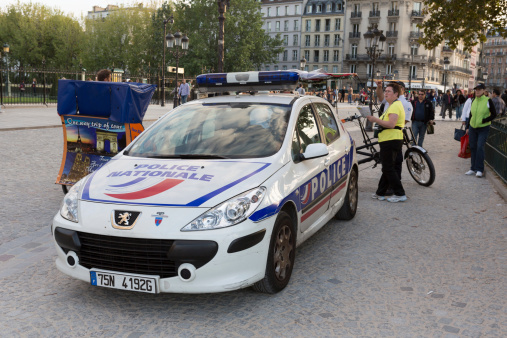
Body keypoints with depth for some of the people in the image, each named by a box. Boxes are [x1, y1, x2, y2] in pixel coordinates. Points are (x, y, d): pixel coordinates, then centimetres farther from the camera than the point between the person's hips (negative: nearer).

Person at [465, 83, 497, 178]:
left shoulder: (488, 101, -7)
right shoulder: (474, 101, 7)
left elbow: (494, 114, -5)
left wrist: (483, 121, -16)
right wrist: (467, 127, 14)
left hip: (483, 128, -5)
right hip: (472, 127, 5)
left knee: (480, 147, -12)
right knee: (473, 148, 7)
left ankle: (479, 169, -5)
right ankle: (473, 168, 16)